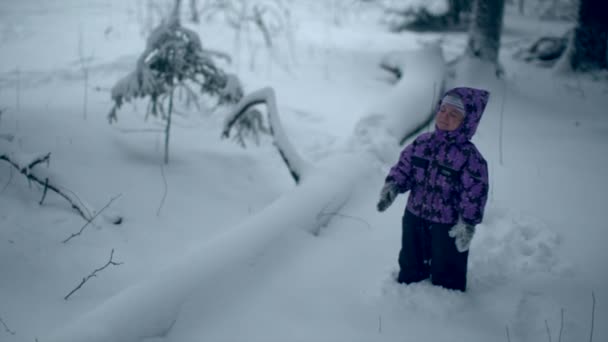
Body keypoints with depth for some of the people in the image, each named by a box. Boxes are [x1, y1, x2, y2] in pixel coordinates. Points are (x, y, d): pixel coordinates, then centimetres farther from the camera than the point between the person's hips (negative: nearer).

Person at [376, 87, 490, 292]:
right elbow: (403, 167, 4)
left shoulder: (470, 157, -20)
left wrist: (467, 224, -20)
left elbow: (474, 194, -18)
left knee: (446, 276, 12)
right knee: (410, 268, 24)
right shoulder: (422, 143, -4)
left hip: (447, 228, -5)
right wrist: (392, 186, -12)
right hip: (414, 220, 5)